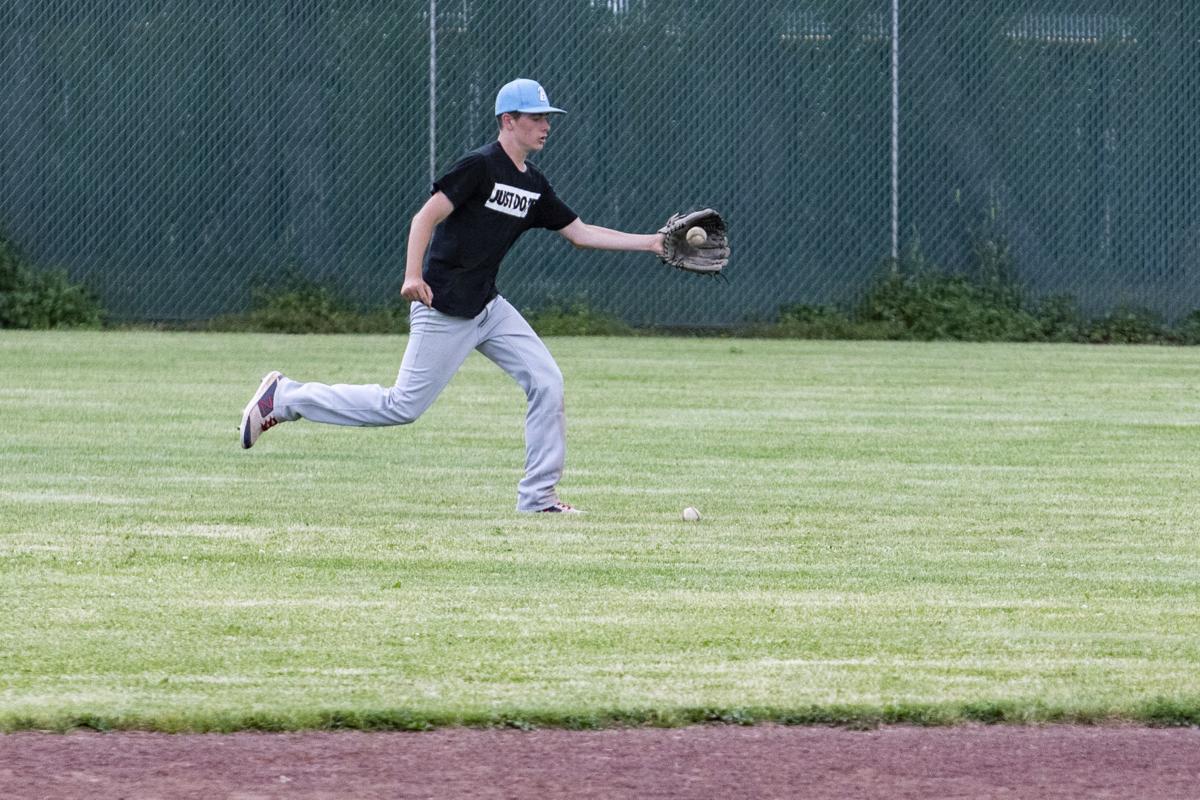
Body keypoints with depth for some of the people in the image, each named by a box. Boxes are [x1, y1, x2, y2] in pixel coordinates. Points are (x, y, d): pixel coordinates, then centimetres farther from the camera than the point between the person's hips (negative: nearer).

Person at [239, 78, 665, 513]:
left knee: (546, 382, -2)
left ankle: (538, 496, 5)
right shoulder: (480, 166, -14)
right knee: (403, 406, -6)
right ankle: (283, 398, 7)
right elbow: (425, 218, -19)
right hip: (444, 310, -8)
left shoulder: (534, 185, 11)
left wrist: (650, 243, 8)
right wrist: (413, 277, -33)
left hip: (487, 306, 8)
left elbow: (581, 233, 16)